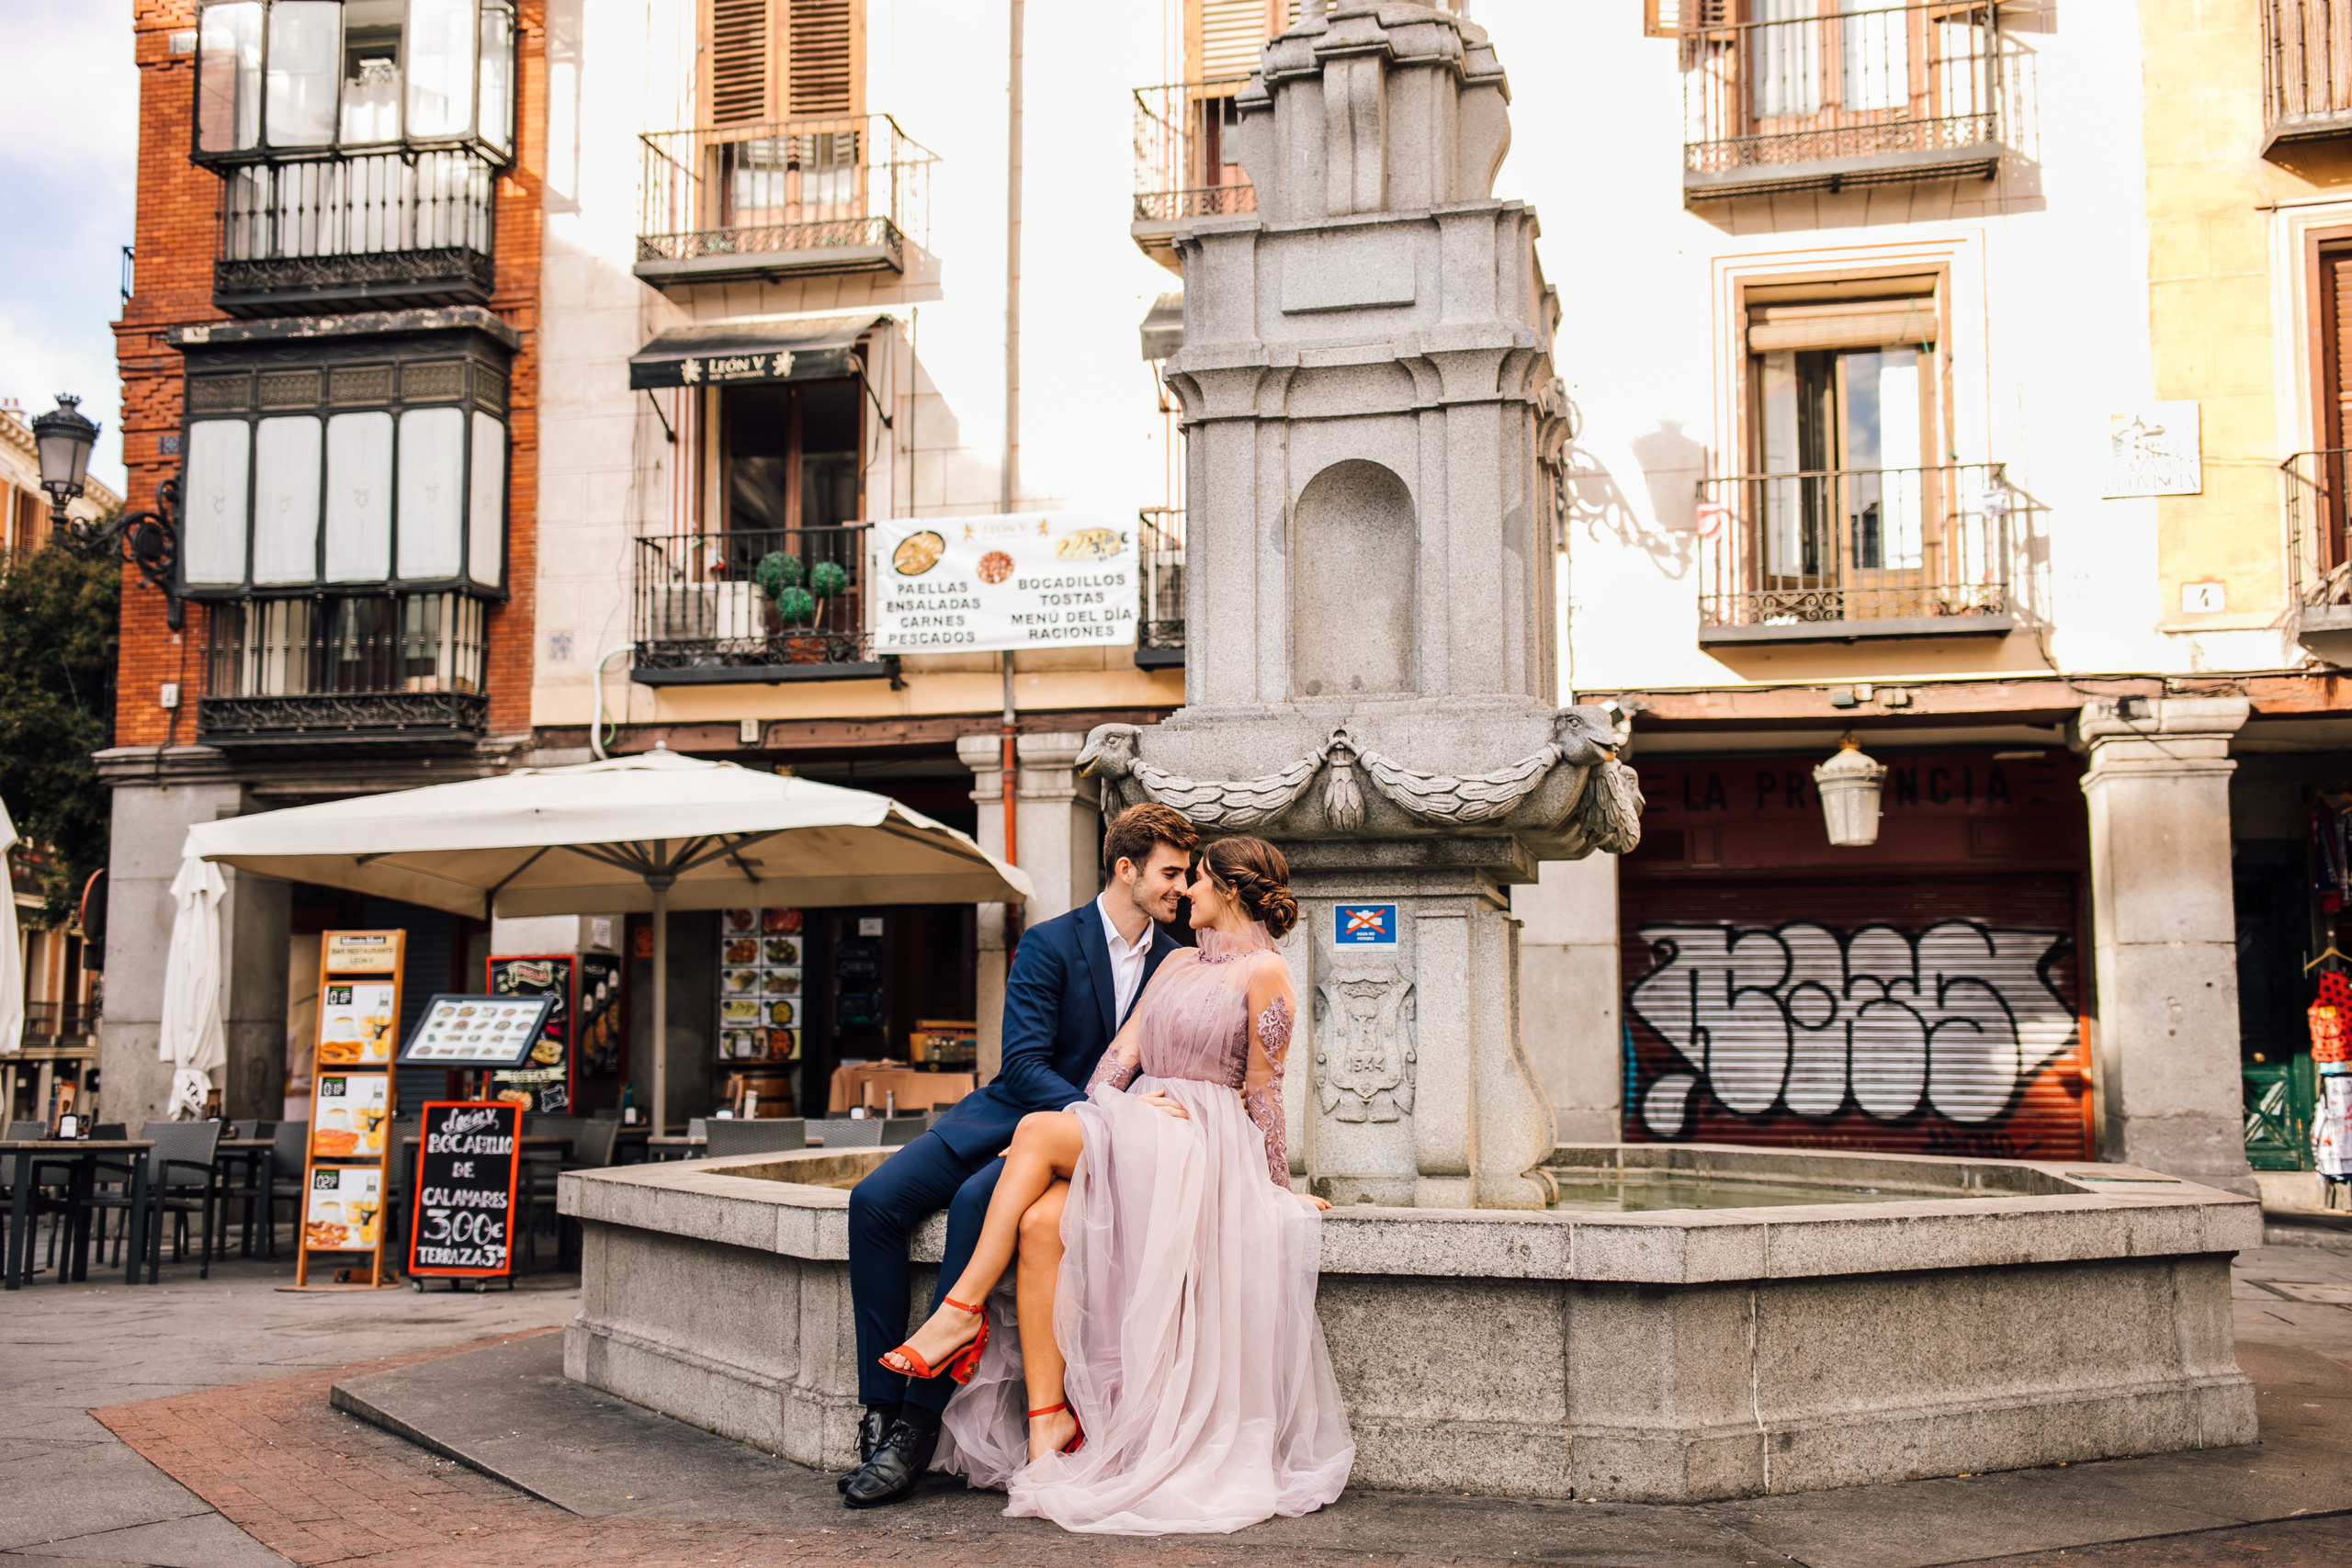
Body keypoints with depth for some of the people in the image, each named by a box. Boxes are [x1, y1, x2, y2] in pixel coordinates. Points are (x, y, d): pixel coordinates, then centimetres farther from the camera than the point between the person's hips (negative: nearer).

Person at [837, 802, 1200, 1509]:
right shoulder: (1048, 944, -4)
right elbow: (1023, 1065, -11)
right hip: (1009, 1113, 1)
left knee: (976, 1202, -32)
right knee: (875, 1201, -22)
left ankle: (919, 1425, -28)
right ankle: (880, 1410, -19)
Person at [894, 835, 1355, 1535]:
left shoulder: (1266, 972, -1)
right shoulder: (1178, 965, 22)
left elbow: (1263, 1089, -3)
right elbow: (1124, 1049, 13)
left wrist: (1278, 1191, 0)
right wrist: (1100, 1114, -3)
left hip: (1201, 1143, -7)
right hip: (1132, 1136, 7)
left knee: (1039, 1130, -27)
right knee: (1041, 1224, -23)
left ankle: (964, 1307, -20)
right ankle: (1047, 1422, -24)